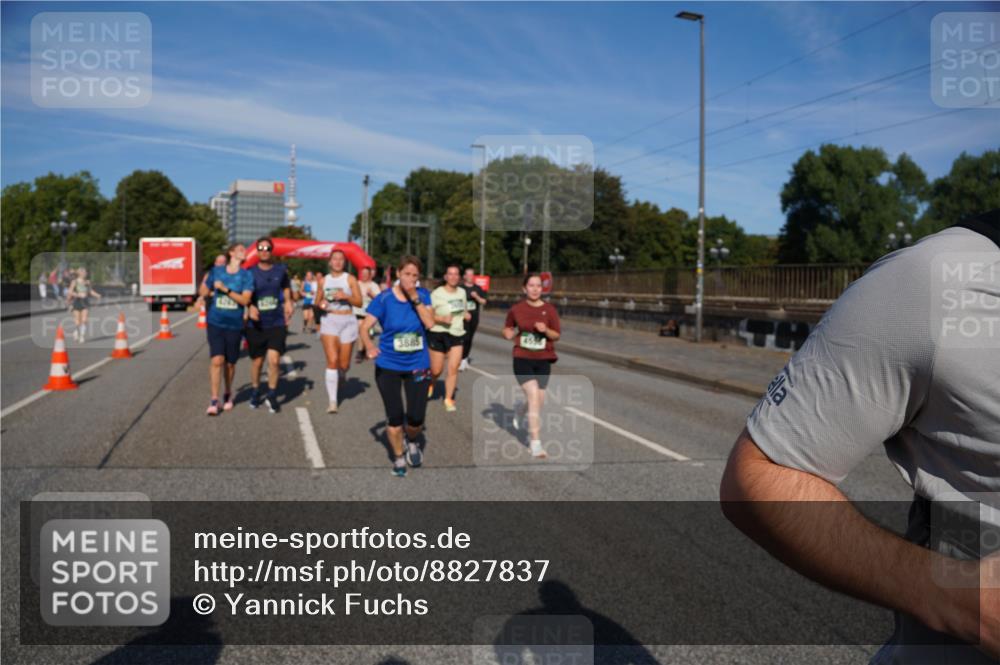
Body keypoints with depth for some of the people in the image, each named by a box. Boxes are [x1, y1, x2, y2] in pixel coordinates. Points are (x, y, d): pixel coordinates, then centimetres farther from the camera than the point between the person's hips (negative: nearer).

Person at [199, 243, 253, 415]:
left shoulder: (246, 275, -1)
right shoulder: (216, 271, 2)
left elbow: (245, 300, -13)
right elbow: (203, 293, 14)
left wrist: (225, 289, -16)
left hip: (234, 325, 0)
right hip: (215, 322, 0)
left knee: (230, 363, 9)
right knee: (217, 360, -12)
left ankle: (228, 394, 32)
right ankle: (214, 401, -6)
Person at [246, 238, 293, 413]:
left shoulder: (281, 270, 3)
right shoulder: (250, 272, -1)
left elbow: (286, 290, 15)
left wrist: (288, 304, 4)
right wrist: (250, 307, -21)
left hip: (277, 324, 0)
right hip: (256, 325, 0)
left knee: (274, 359, -14)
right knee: (257, 361, 11)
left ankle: (272, 394, 5)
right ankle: (255, 392, 34)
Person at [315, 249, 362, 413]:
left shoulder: (350, 279, 1)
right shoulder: (324, 280, 9)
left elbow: (359, 302, -2)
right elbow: (317, 302, 18)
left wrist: (346, 296, -19)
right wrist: (320, 304, -5)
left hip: (347, 322, -1)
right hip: (329, 321, 1)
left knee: (344, 363, 5)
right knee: (332, 360, -12)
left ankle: (342, 375, 44)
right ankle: (332, 401, -11)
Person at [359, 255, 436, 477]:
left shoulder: (423, 295, -2)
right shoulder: (384, 299, -10)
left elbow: (430, 323, -13)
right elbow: (365, 327, -12)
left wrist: (415, 298, -20)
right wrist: (369, 345, -31)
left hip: (417, 365, 2)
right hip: (389, 365, -1)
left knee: (416, 418, -1)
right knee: (395, 417, 2)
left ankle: (412, 439, 35)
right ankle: (399, 456, 27)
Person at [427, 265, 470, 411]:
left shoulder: (462, 292, 7)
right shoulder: (437, 293, -12)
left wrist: (466, 314, 3)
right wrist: (442, 319, -27)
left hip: (457, 334, 4)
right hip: (438, 334, -4)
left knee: (453, 368, -6)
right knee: (436, 370, 5)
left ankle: (449, 399, 6)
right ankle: (429, 384, 39)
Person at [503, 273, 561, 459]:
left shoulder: (549, 309, -3)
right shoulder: (516, 309, -3)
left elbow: (556, 335, 1)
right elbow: (507, 329, 14)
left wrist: (546, 330, -19)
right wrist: (510, 333, -9)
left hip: (543, 360, 3)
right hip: (523, 359, -2)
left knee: (538, 402, 12)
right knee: (534, 396, -17)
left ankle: (520, 409, 50)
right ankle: (536, 444, -10)